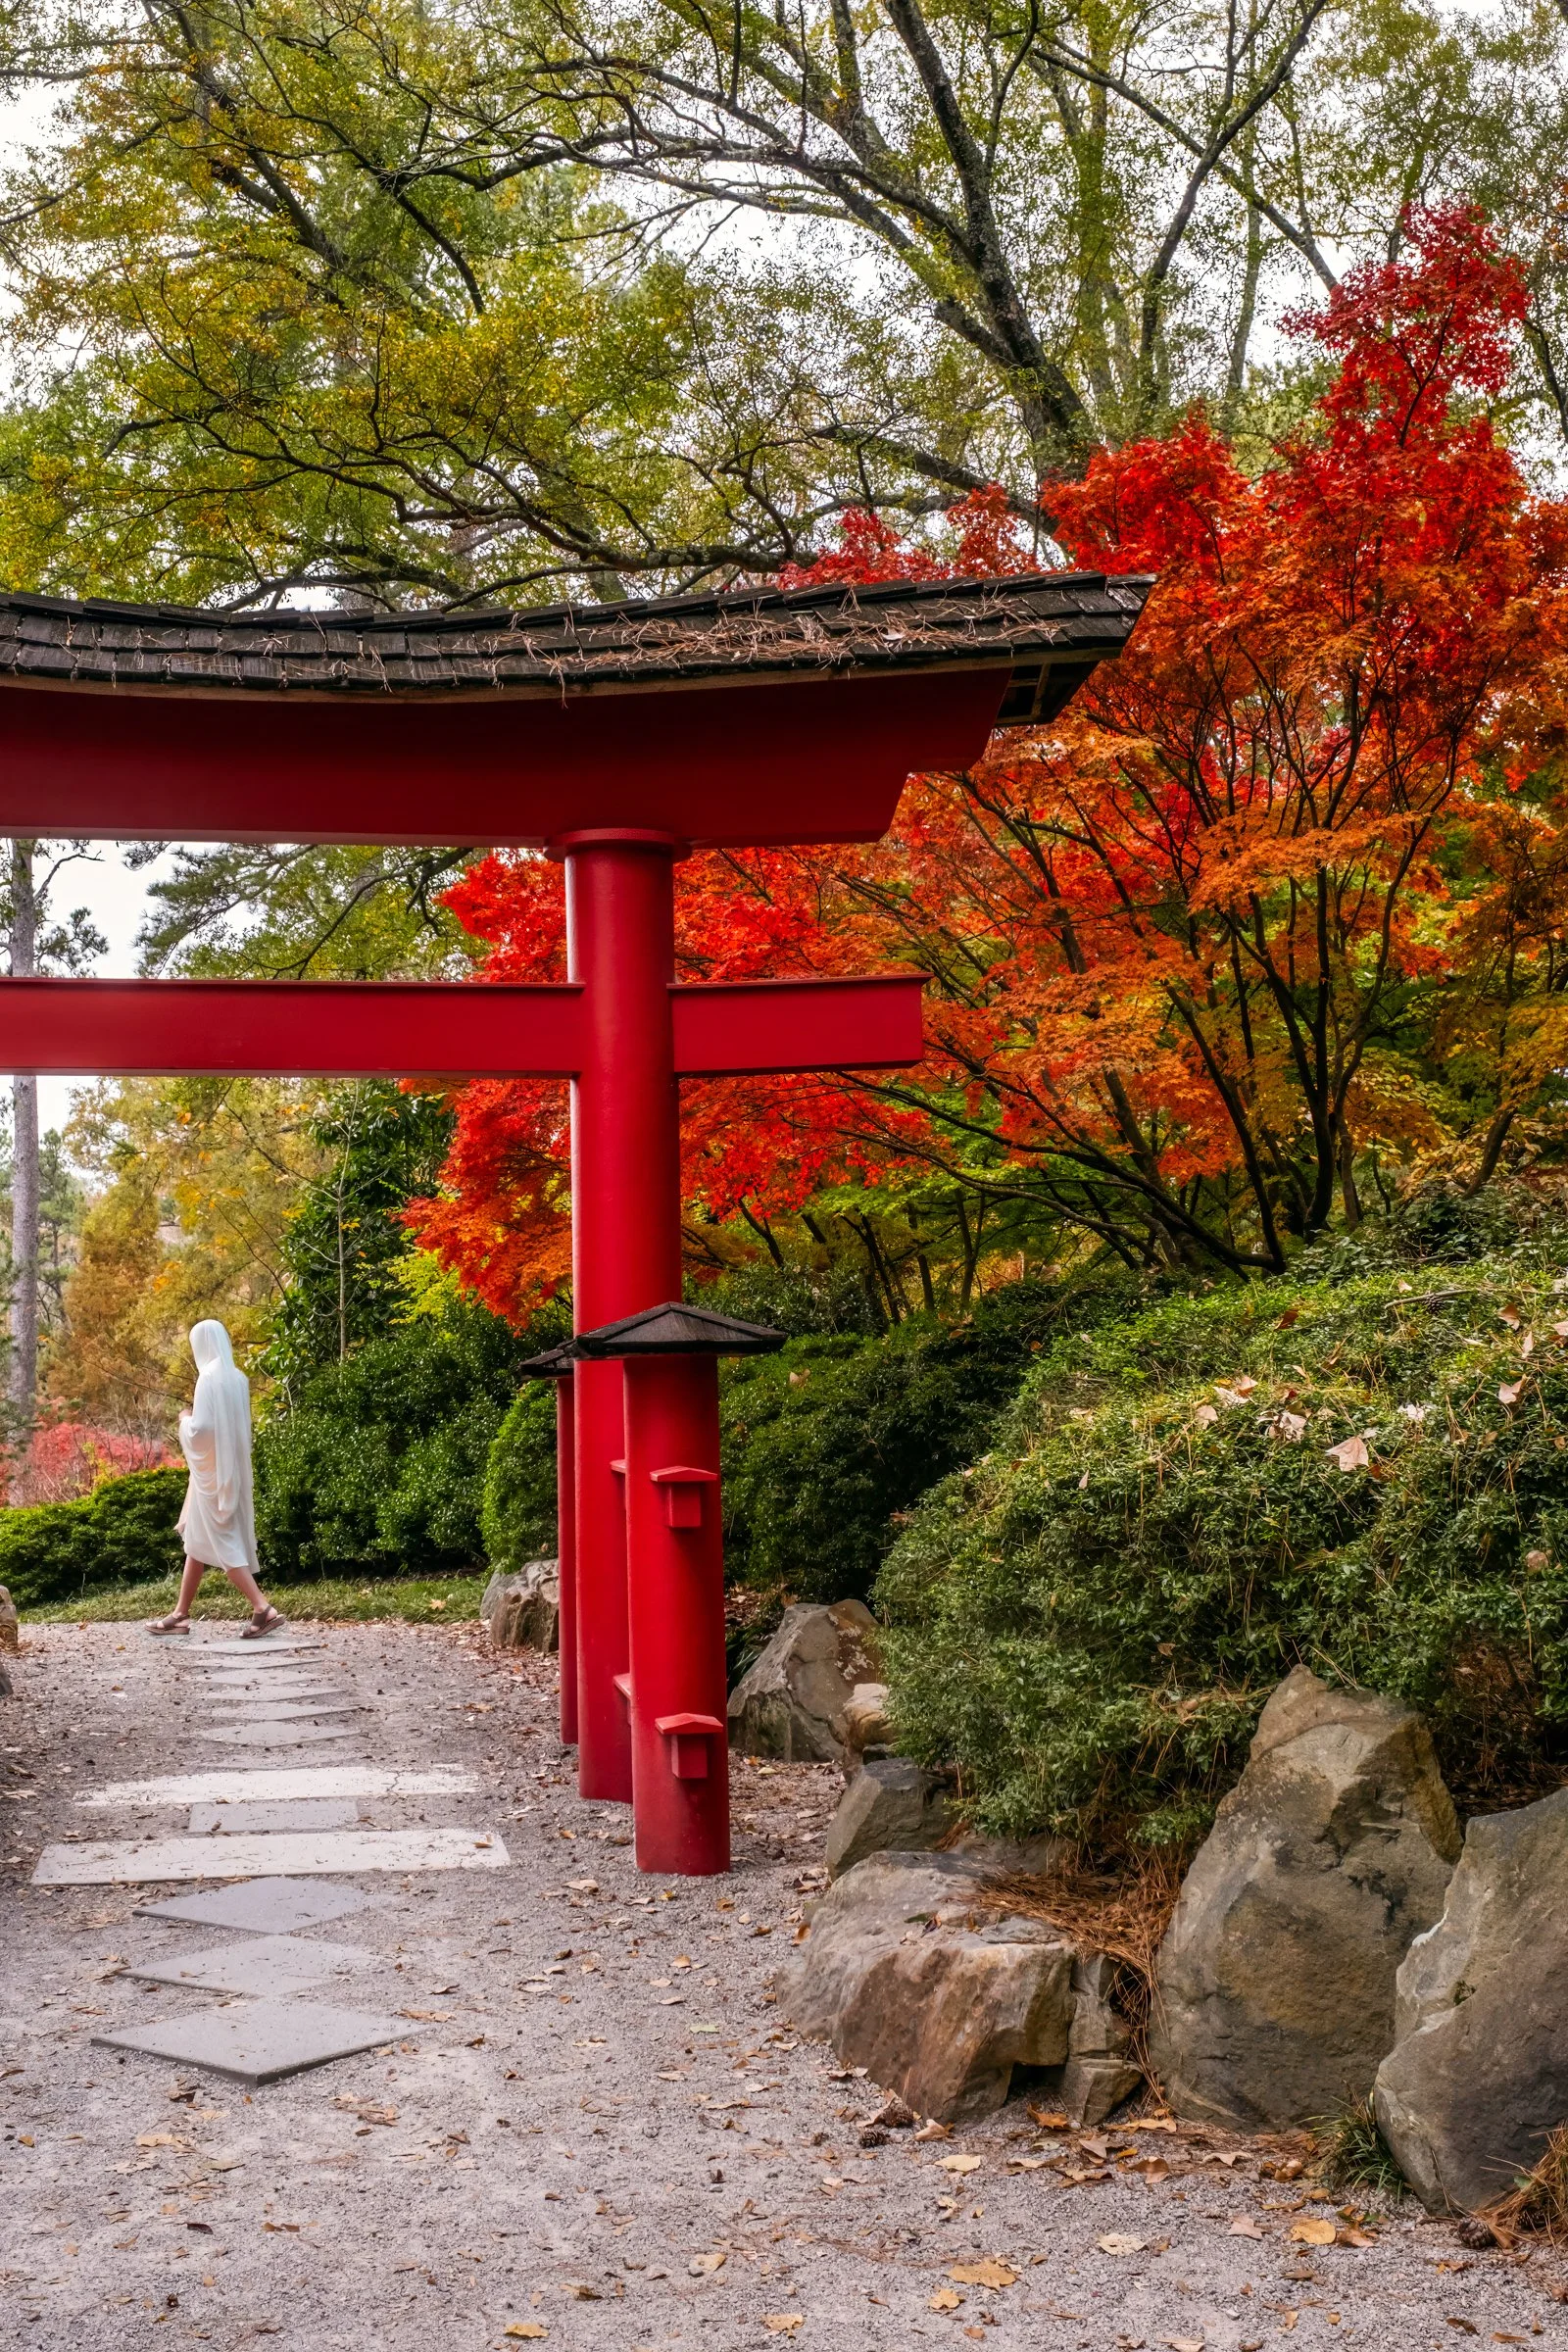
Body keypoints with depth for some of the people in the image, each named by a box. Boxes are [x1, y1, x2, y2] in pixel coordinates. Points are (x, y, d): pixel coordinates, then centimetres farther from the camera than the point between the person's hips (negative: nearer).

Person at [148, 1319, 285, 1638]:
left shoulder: (209, 1379, -16)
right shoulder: (238, 1378, 8)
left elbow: (201, 1429, -21)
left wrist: (185, 1419, -2)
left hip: (212, 1472, -8)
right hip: (232, 1468, 9)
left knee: (222, 1544, -6)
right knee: (198, 1540, 15)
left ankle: (263, 1609, -13)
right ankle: (181, 1613, 22)